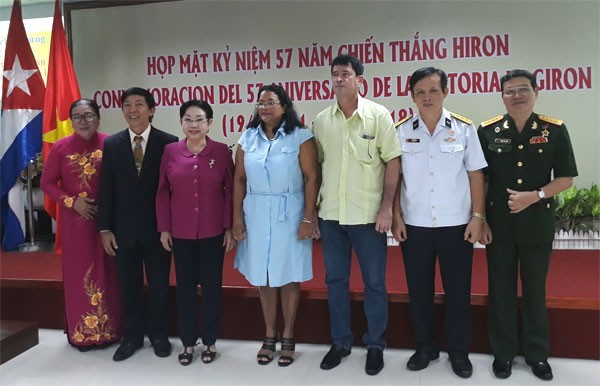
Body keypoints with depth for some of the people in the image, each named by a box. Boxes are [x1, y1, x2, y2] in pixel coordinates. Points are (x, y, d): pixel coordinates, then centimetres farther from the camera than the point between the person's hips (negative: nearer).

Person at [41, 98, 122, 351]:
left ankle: (106, 330, 22)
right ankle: (81, 333, 23)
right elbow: (47, 183, 3)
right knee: (77, 273, 8)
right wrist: (71, 201, -10)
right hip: (74, 220, 1)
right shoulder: (61, 147, -2)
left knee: (106, 271, 7)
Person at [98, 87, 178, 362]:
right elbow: (106, 189, 3)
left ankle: (158, 334, 31)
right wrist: (105, 228, -1)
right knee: (128, 285, 13)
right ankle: (132, 336, 31)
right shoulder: (112, 144, 3)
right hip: (124, 228, 2)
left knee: (159, 284, 11)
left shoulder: (168, 142, -6)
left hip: (157, 227, -2)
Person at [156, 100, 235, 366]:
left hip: (213, 232, -1)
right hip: (181, 233, 1)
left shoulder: (221, 151, -4)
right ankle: (188, 342, 27)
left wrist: (230, 227, -4)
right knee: (185, 286, 11)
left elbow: (231, 191, -1)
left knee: (212, 285, 10)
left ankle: (210, 341, 27)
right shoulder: (170, 151, -1)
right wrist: (164, 228, 1)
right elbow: (162, 192, 3)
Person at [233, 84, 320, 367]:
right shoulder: (248, 138, 7)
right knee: (264, 276, 10)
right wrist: (237, 217, 1)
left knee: (288, 275, 6)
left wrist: (308, 218, -14)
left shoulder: (300, 136, -5)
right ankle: (269, 335, 26)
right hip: (256, 215, 4)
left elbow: (313, 177, -10)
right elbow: (239, 180, 6)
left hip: (289, 214, -3)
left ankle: (288, 338, 21)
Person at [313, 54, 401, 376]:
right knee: (335, 280, 13)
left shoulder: (378, 115, -5)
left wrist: (386, 207, -10)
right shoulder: (321, 120, 4)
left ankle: (375, 345, 26)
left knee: (374, 282, 8)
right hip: (331, 215, 3)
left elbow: (392, 162, -5)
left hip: (368, 215, -3)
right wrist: (312, 208, 7)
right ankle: (340, 342, 30)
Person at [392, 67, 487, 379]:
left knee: (458, 291, 9)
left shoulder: (464, 129, -1)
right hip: (414, 225, 1)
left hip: (456, 225, -1)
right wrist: (396, 217, -2)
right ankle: (425, 347, 30)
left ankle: (459, 352, 28)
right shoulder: (401, 131, 0)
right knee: (419, 290, 11)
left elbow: (475, 175, 1)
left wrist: (478, 216, -4)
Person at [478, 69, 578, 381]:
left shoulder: (554, 130, -2)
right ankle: (503, 352, 25)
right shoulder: (488, 131, -2)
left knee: (535, 289, 12)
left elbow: (566, 178, 0)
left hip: (538, 223, 0)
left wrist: (534, 196, -15)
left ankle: (537, 353, 29)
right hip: (498, 222, 0)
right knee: (501, 289, 9)